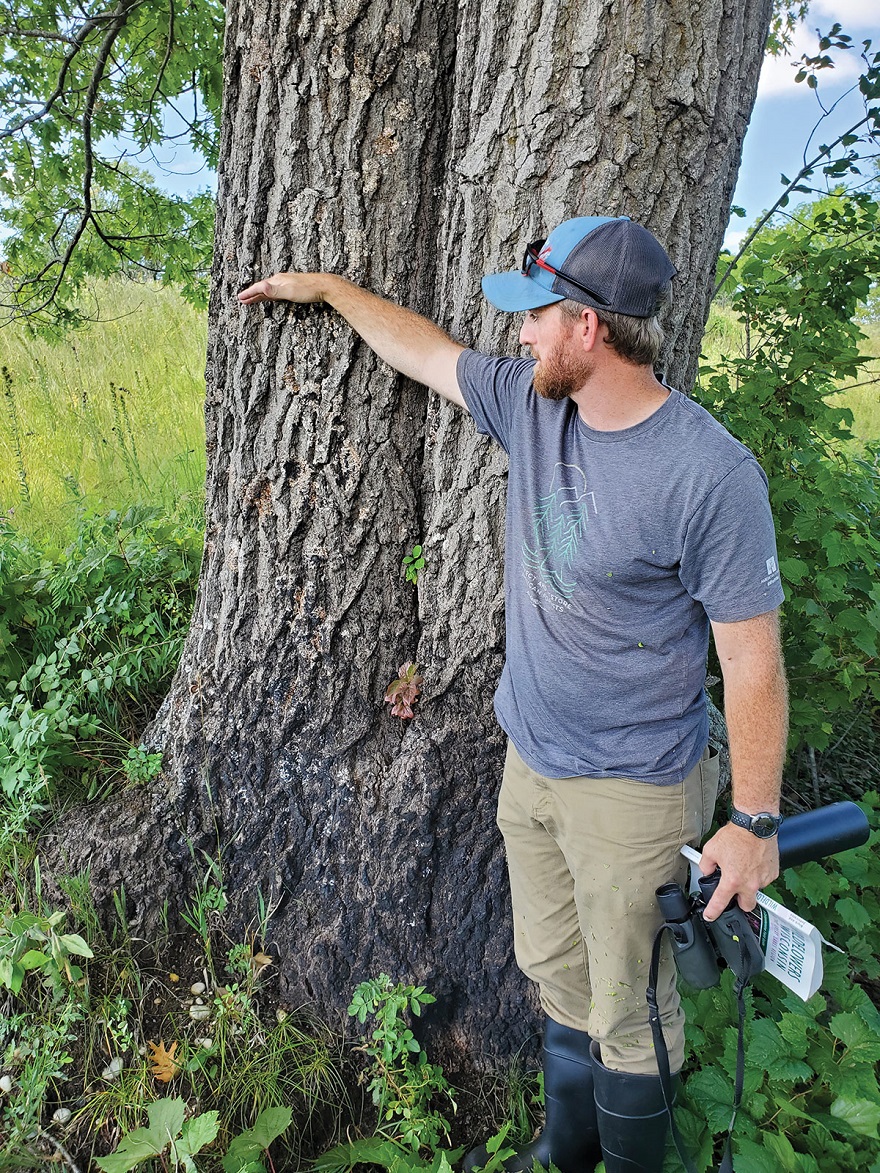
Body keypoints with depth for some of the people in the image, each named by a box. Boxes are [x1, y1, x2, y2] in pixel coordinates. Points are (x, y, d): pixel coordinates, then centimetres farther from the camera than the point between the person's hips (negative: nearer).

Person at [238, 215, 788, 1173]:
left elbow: (752, 658, -17)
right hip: (530, 761, 7)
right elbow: (423, 348, 13)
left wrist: (753, 821, -14)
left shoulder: (711, 475, -22)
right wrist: (327, 287, 23)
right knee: (556, 976, 23)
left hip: (633, 792, -6)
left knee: (627, 1016, 12)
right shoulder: (532, 403, -3)